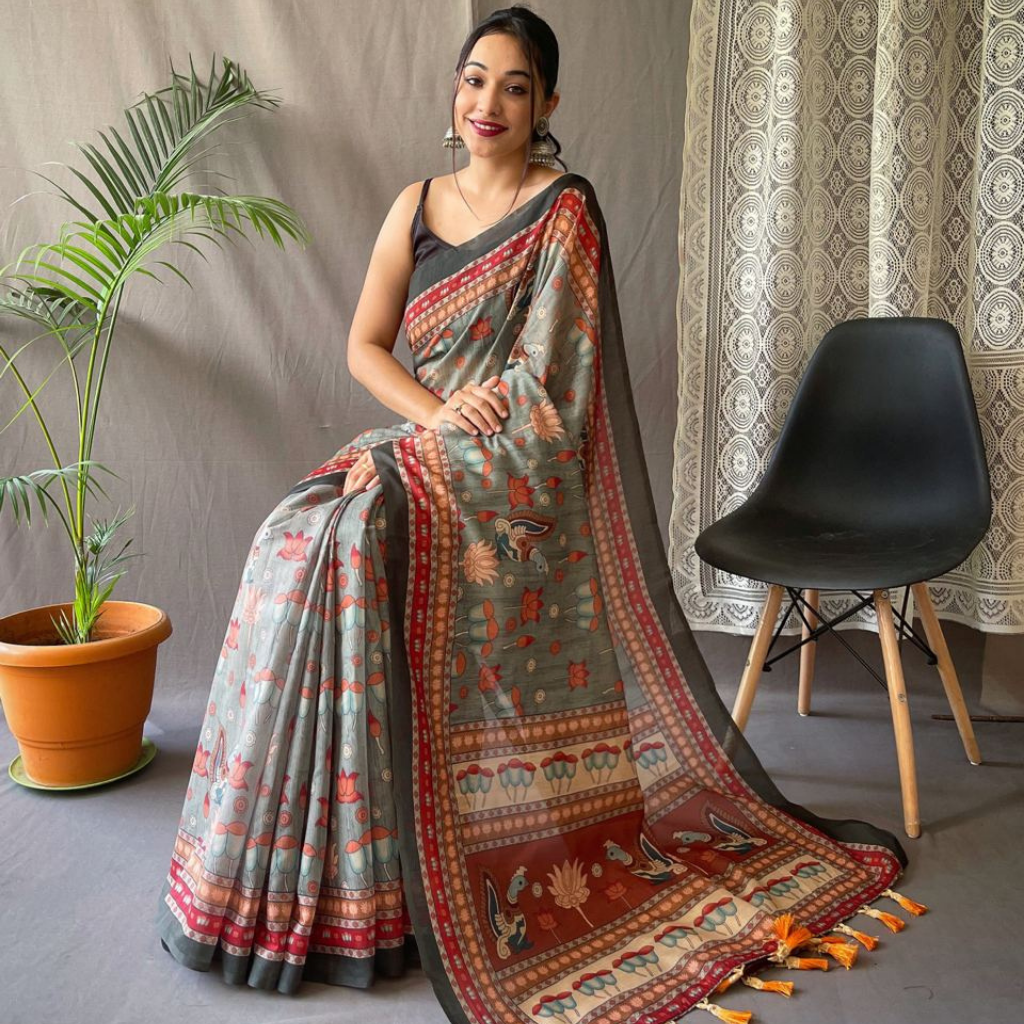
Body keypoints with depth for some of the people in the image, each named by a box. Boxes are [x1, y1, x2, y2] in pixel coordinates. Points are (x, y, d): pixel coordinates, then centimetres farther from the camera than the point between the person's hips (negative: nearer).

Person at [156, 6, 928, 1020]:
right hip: (432, 447, 6)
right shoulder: (417, 204, 12)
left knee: (337, 541, -25)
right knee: (306, 542, -17)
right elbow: (364, 344, 7)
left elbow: (545, 385, -11)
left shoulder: (564, 212, -5)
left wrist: (460, 432, -15)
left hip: (514, 474, -6)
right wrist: (434, 411, -10)